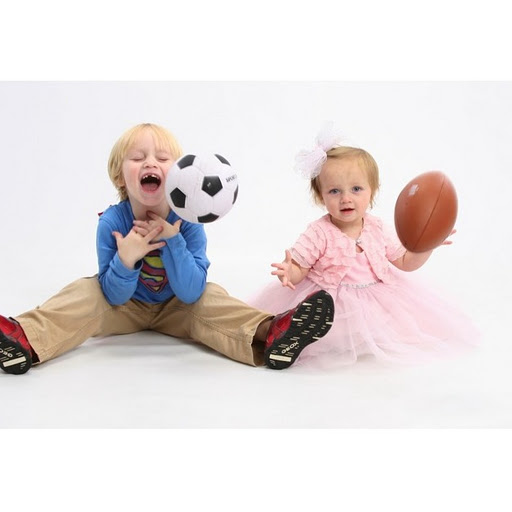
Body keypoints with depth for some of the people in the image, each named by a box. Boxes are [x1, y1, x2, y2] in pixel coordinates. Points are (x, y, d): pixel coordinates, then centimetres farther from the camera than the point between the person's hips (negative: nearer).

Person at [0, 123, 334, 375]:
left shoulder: (187, 222, -20)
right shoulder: (112, 222, -19)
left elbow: (190, 293, -26)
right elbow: (114, 296, -18)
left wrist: (172, 241, -36)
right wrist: (125, 259, -39)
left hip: (176, 310, 0)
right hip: (125, 306, 0)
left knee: (210, 299, -27)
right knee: (85, 293, -24)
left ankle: (268, 334, -49)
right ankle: (27, 341, -47)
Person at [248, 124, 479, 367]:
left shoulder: (378, 229, 0)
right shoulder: (319, 234, -14)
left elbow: (405, 262, 11)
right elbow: (297, 270, -13)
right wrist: (287, 273, -37)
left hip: (376, 300, 4)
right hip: (331, 306, -4)